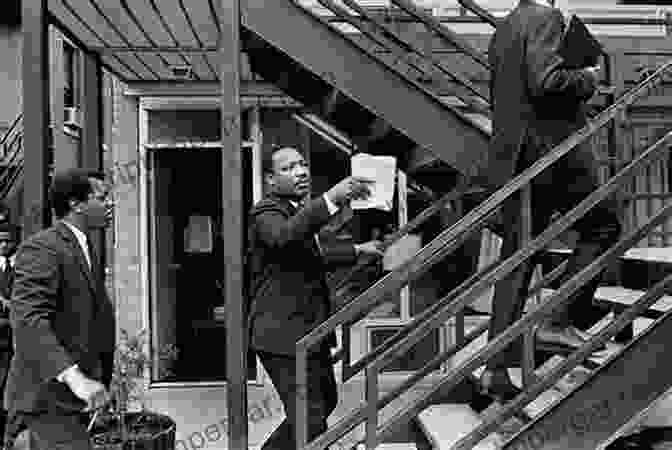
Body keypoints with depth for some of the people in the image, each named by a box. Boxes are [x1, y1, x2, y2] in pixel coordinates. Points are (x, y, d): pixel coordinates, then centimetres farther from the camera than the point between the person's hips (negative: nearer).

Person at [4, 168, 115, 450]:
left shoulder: (86, 249, 14)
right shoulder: (42, 248, -16)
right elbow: (27, 320, -28)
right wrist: (72, 376, -39)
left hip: (72, 394, 9)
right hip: (48, 396, -9)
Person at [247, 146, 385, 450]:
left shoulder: (299, 209, 17)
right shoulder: (266, 211, -14)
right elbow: (282, 235, -39)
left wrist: (358, 250, 36)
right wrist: (330, 199, -46)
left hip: (310, 331, 10)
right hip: (284, 333, -10)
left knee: (326, 402, 22)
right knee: (310, 420, -7)